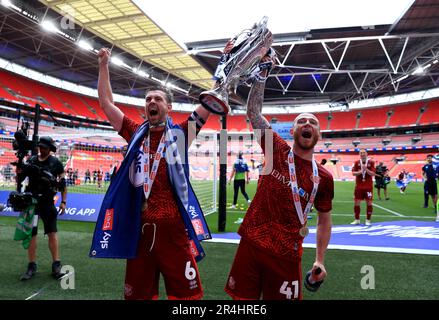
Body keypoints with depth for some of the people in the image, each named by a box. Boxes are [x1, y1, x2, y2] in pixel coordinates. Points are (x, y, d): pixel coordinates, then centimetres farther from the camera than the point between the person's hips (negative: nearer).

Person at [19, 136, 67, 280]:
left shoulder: (56, 162, 0)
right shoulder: (31, 160, 7)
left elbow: (63, 183, 1)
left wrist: (63, 202, -4)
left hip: (47, 202, -2)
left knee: (52, 233, -3)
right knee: (30, 233, 5)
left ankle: (56, 265, 3)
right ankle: (31, 266, 15)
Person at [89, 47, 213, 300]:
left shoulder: (180, 133, 4)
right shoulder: (137, 133, 12)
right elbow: (106, 103, 17)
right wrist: (104, 65, 18)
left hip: (173, 226, -3)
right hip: (138, 226, 3)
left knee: (187, 293, 4)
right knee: (136, 294, 17)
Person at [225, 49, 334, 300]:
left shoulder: (324, 177, 2)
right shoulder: (277, 150, 0)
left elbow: (325, 220, 11)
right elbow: (253, 111, -3)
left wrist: (320, 260, 5)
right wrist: (263, 74, -9)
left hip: (286, 254, 0)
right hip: (252, 243, 0)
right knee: (242, 298, 10)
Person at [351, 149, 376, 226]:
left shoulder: (371, 162, 0)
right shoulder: (356, 163, 4)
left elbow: (373, 173, -8)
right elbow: (353, 173, -4)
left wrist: (366, 169, -23)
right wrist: (359, 172, -22)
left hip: (368, 187, -1)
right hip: (359, 187, 2)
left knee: (369, 203, 1)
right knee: (356, 203, 3)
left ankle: (368, 220, 11)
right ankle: (357, 220, 15)